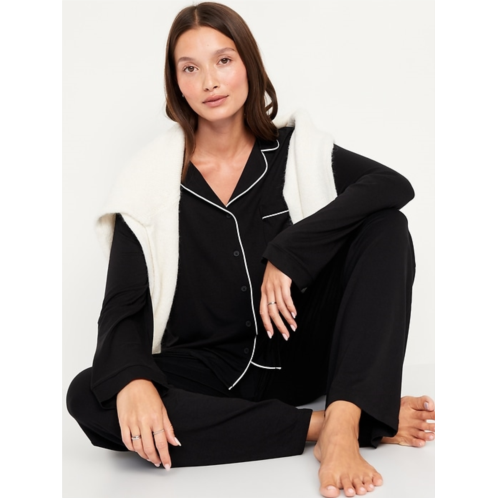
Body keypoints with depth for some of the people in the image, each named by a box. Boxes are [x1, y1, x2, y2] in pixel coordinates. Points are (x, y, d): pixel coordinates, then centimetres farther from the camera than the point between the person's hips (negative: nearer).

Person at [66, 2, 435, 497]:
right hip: (209, 371, 0)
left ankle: (344, 426, -31)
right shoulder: (153, 179, -4)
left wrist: (288, 254, -26)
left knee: (386, 226, -17)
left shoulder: (296, 150, -1)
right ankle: (318, 425, -28)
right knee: (88, 397, -30)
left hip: (299, 352, 1)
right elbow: (121, 310, -9)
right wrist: (132, 379, -31)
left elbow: (396, 185, -18)